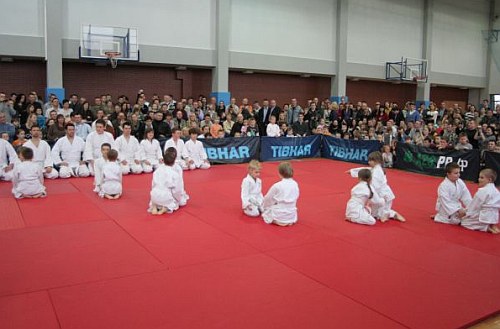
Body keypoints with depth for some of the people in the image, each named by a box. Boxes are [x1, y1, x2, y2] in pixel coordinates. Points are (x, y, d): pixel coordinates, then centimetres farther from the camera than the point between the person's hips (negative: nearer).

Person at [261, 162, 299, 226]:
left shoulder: (277, 186, -17)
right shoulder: (295, 184, -2)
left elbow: (267, 200, -2)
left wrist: (263, 207, 21)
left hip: (279, 218, -4)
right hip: (292, 217, 4)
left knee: (266, 209, 24)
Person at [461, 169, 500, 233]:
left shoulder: (482, 191, -19)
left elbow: (475, 204, -14)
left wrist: (465, 212, -1)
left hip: (484, 216, -9)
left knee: (465, 221, 5)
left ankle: (485, 227, -8)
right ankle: (492, 226, 6)